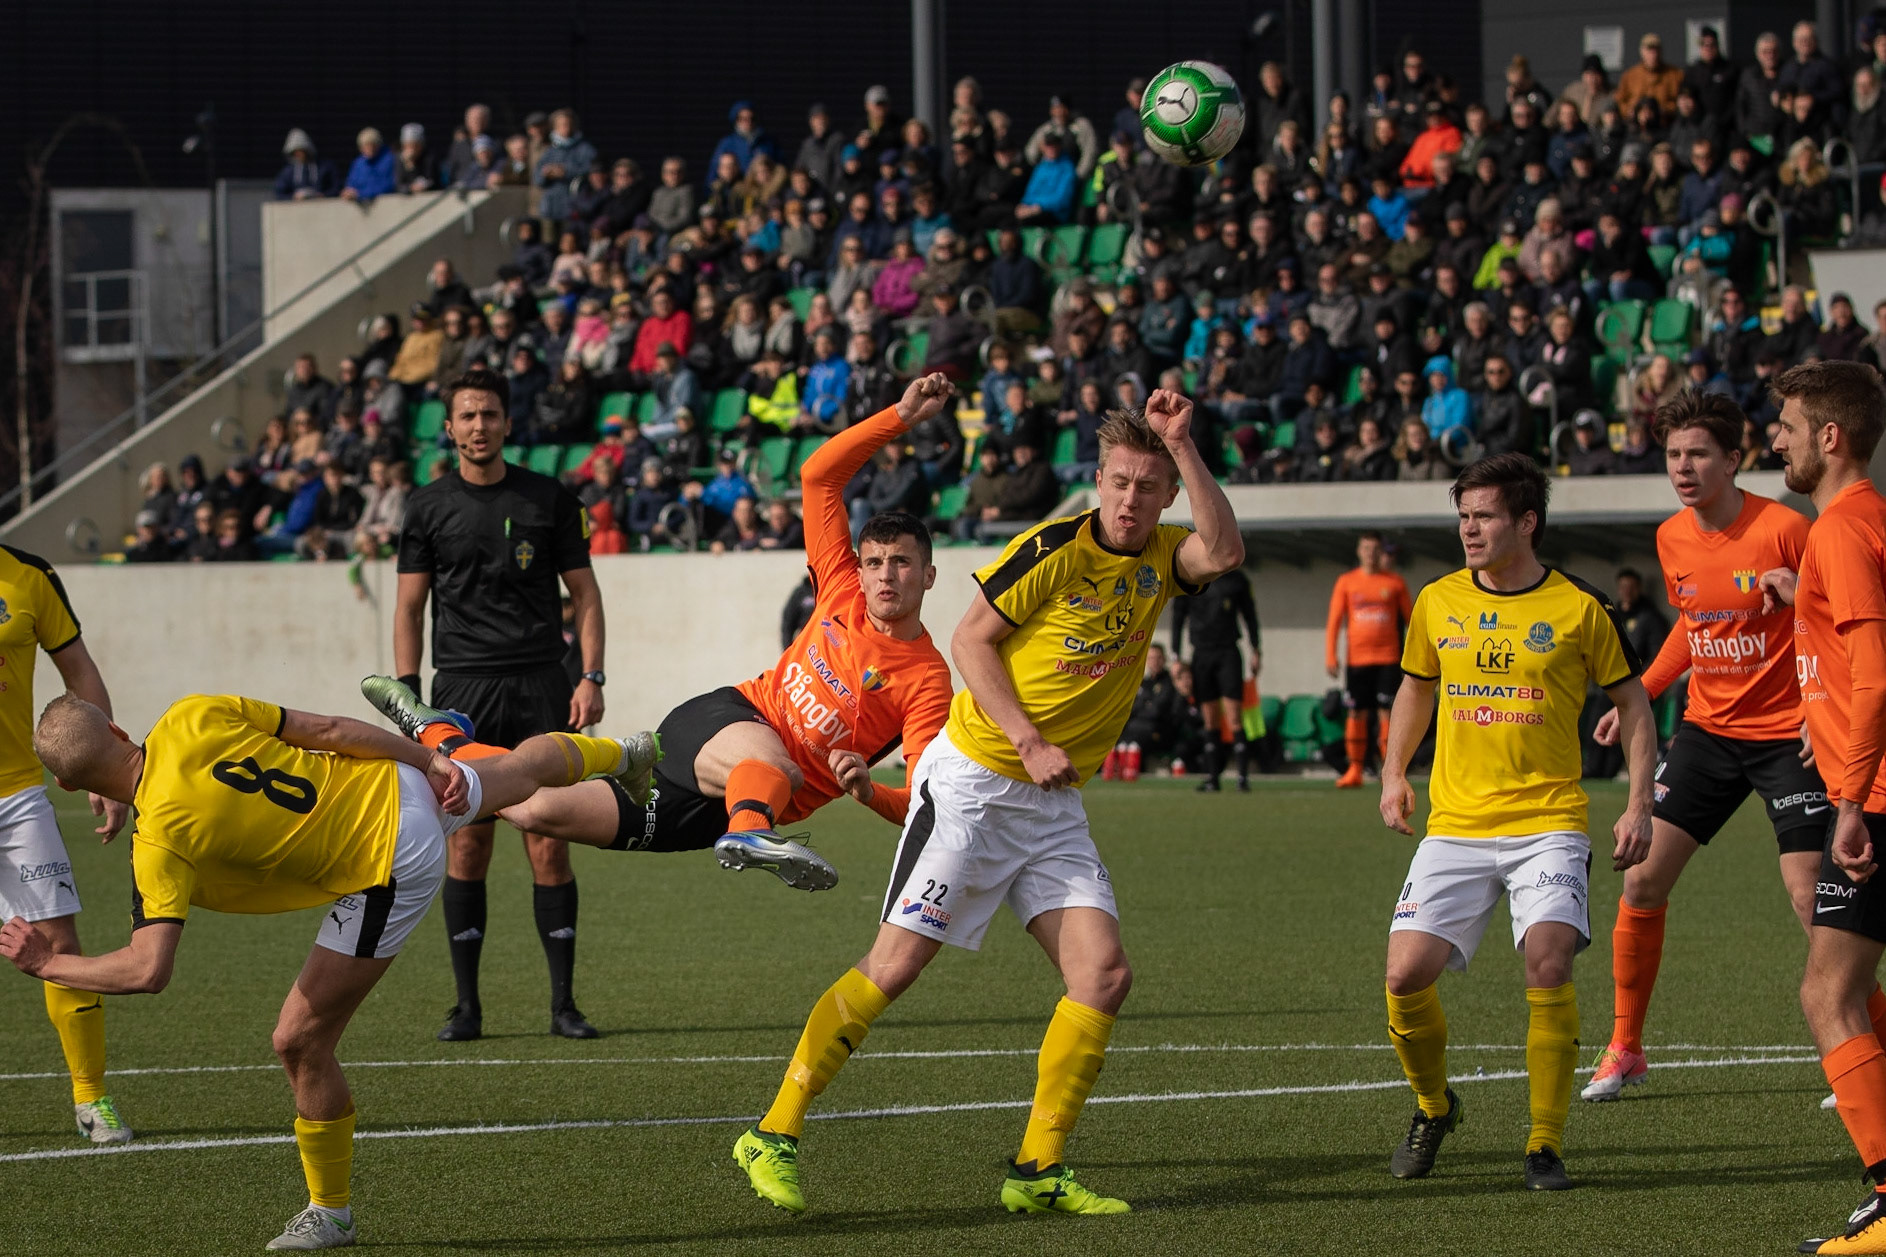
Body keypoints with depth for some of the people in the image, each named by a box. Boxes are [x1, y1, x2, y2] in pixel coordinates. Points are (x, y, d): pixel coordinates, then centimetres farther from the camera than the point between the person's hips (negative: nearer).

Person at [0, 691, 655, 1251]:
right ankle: (617, 754, 71)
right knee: (518, 772, 38)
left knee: (301, 1040, 3)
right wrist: (428, 763, 6)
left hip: (391, 873, -6)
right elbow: (330, 729, -4)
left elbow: (147, 970, -30)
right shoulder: (190, 719, -9)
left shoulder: (160, 840, -24)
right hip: (401, 789, 7)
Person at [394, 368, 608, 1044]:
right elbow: (410, 606, 9)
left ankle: (562, 1001, 1)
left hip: (541, 689, 0)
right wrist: (407, 697, -1)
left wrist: (592, 677, -2)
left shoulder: (549, 499, 7)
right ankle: (467, 1005, 4)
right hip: (461, 693, 0)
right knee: (467, 843, -2)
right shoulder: (428, 506, 8)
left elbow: (584, 592, 10)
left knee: (548, 841, -4)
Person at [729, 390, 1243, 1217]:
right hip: (973, 779, -6)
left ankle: (1037, 1171, 2)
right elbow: (971, 639, -9)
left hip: (1054, 806, 6)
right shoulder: (1055, 549, -12)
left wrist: (1182, 445, -21)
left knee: (1104, 975, -6)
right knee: (895, 965, -9)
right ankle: (773, 1135, -1)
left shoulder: (1158, 560, 4)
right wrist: (1029, 743, -16)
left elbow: (1224, 553, -16)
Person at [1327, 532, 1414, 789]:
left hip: (1388, 659, -1)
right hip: (1356, 659, 1)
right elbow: (1334, 620, 5)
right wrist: (1330, 656, -4)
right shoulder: (1346, 582, 7)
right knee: (1356, 713, 0)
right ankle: (1355, 770, 7)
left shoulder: (1395, 582, 6)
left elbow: (1411, 618, 10)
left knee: (1387, 712, -7)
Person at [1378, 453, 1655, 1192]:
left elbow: (1631, 701, 9)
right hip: (1456, 824, 3)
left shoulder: (1579, 608, -1)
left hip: (1548, 822, -3)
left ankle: (1545, 1144, -9)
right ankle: (1433, 1107, 18)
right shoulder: (1437, 604, 8)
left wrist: (1638, 806, 1)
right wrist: (1393, 774, 13)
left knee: (1548, 964, -23)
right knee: (1406, 973, -11)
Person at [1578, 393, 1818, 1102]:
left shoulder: (1783, 530, -16)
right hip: (1707, 728, 6)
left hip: (1786, 735, -6)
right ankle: (1624, 1049, 13)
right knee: (1642, 879, -1)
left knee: (1812, 899, -12)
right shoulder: (1671, 539, 3)